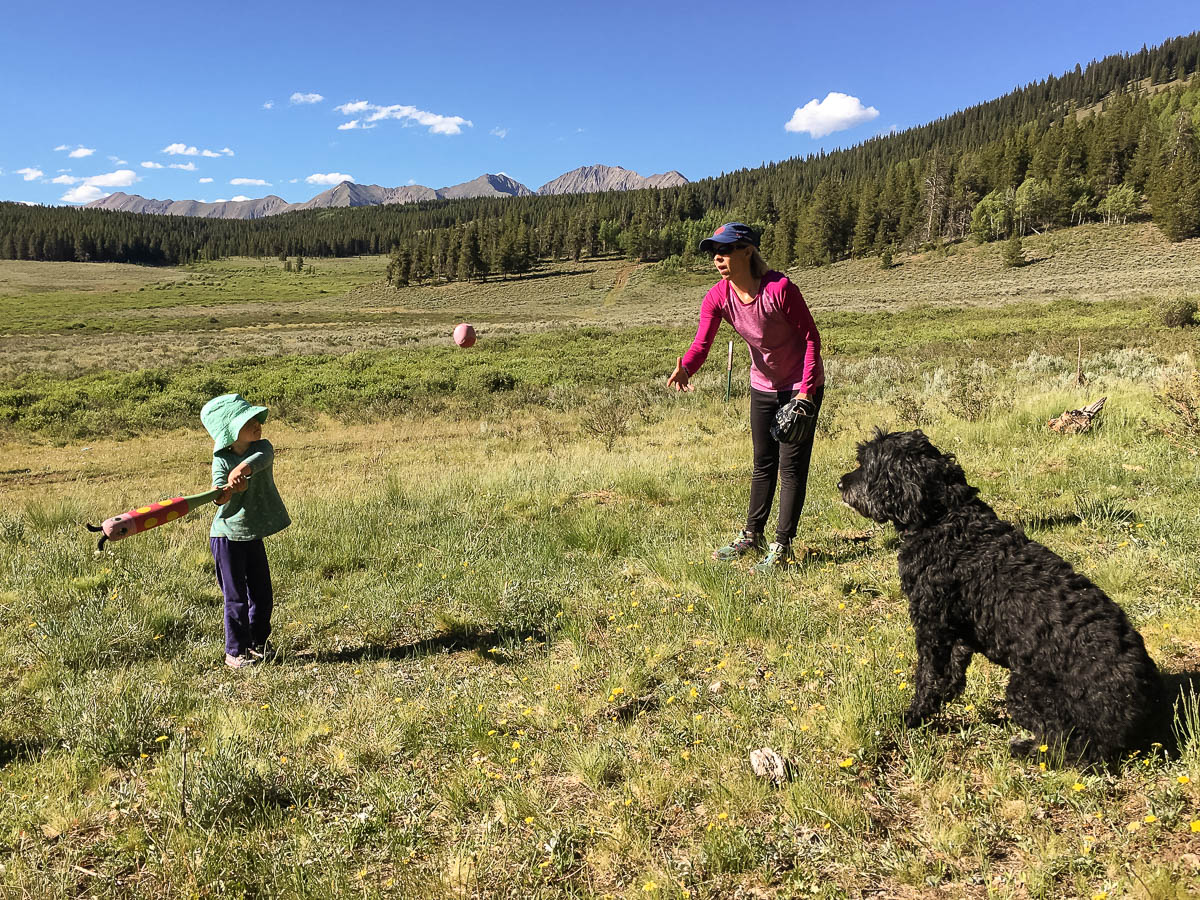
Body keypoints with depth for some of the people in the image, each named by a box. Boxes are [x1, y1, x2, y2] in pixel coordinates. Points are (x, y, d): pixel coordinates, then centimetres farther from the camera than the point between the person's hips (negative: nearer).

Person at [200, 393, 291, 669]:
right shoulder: (221, 460, -11)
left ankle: (257, 643, 30)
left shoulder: (263, 447, -5)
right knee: (236, 597, 2)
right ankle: (235, 651, 16)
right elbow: (219, 499, -23)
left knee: (262, 594, 12)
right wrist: (228, 490, -46)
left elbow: (261, 458, -30)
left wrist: (243, 467, -51)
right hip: (227, 535, -4)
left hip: (254, 534, 4)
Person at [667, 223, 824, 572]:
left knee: (791, 465, -4)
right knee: (763, 464, 16)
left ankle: (782, 547, 5)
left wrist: (806, 391, -24)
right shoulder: (717, 298, -11)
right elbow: (701, 343, -23)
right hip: (763, 386, 6)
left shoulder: (779, 288, -26)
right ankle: (752, 535, 29)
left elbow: (811, 338, -18)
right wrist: (684, 369, -45)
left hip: (802, 386, -6)